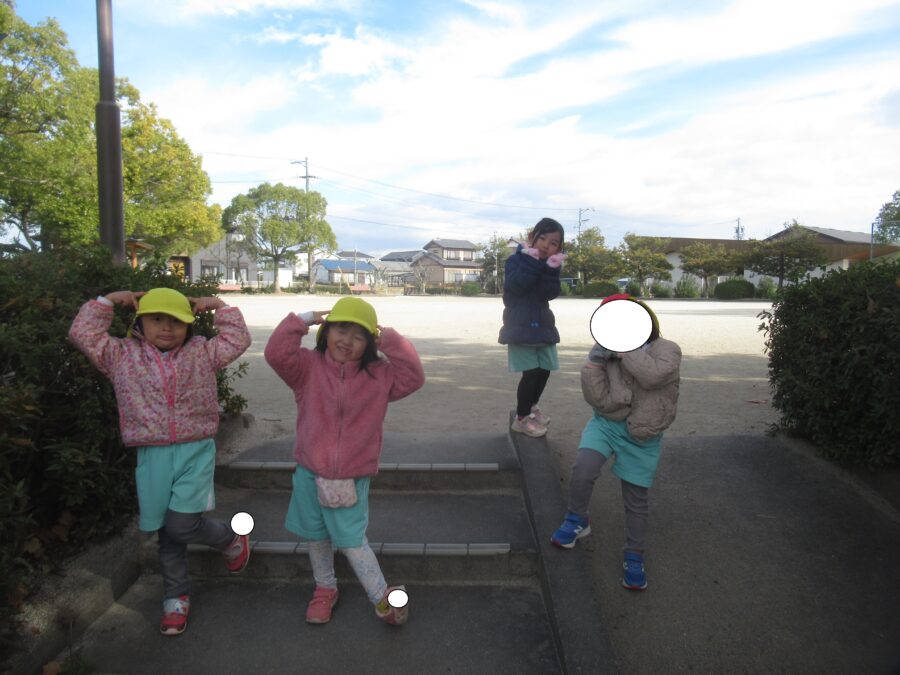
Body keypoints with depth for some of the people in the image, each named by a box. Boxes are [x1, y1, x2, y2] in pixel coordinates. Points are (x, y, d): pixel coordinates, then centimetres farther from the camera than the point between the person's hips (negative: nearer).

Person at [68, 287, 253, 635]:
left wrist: (219, 306, 6)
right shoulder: (122, 354, 6)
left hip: (196, 451, -2)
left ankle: (230, 536, 20)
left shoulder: (202, 352, 4)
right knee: (167, 532, 11)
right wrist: (107, 301, 4)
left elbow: (238, 339, 2)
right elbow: (83, 333, 3)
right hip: (152, 455, 2)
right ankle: (176, 597, 31)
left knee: (182, 524, -12)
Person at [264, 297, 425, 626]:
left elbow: (413, 376, -16)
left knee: (352, 540, 2)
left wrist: (388, 339, -17)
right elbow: (276, 353, -21)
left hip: (353, 478, -2)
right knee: (317, 537, 19)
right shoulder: (308, 367, -7)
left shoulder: (379, 375, -5)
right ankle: (325, 588, 43)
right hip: (310, 473, 2)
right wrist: (305, 319, -20)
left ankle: (382, 597, 22)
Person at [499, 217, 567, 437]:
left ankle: (531, 406, 38)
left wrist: (551, 269, -20)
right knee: (531, 372, -10)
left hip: (542, 325, 6)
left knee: (544, 370, 11)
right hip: (520, 326, -6)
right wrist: (530, 261, -25)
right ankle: (521, 418, 7)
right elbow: (515, 286, -24)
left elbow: (549, 294, -7)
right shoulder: (516, 259, -6)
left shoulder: (550, 265, 9)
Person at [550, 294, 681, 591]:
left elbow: (653, 375, -35)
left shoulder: (666, 349, -13)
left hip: (642, 436, -1)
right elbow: (600, 400, -15)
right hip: (606, 423, 1)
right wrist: (594, 364, -26)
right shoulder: (609, 355, -8)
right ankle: (577, 520, 2)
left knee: (636, 500, 10)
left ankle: (634, 556, 32)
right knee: (583, 468, -26)